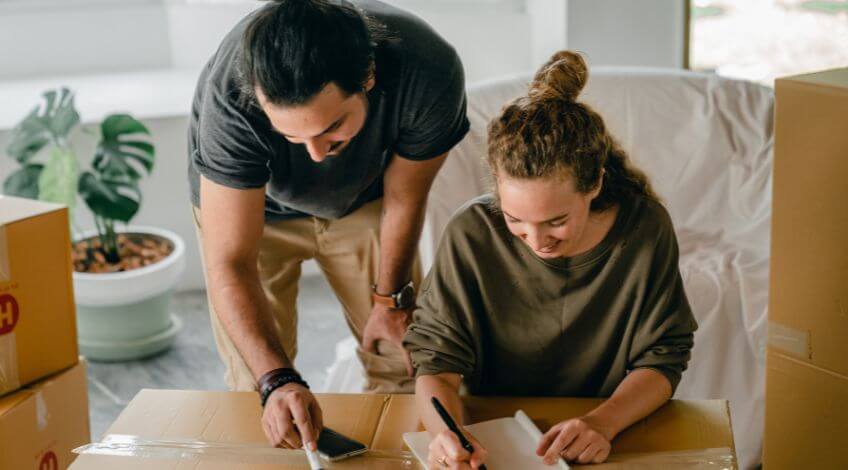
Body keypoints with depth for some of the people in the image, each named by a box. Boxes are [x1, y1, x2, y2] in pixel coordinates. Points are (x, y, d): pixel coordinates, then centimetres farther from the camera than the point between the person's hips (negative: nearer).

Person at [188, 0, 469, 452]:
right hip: (250, 204, -1)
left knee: (402, 361, 3)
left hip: (361, 197, 2)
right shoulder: (230, 97, -42)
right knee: (255, 384, -5)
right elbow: (229, 265, -38)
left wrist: (390, 299, -3)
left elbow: (404, 198, -17)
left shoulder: (431, 72, -37)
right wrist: (277, 380, -50)